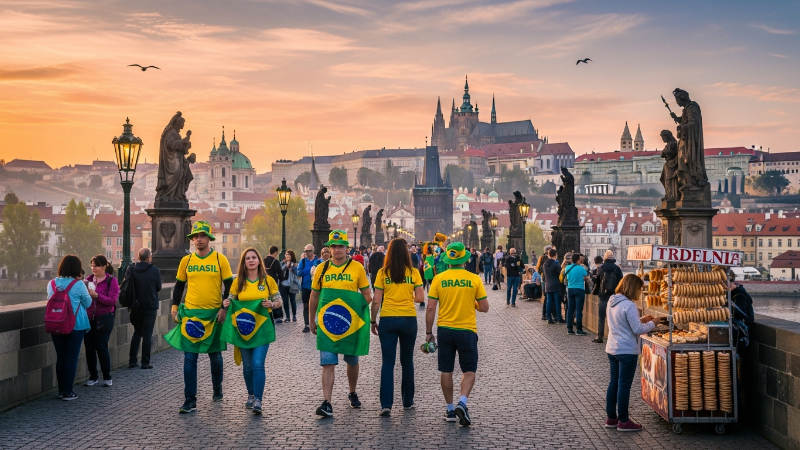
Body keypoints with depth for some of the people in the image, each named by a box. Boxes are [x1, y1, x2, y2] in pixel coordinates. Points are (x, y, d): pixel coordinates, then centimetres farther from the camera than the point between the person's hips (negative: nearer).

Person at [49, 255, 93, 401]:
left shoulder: (52, 284, 0)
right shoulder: (78, 285, -12)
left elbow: (49, 300, 16)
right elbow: (87, 303, 0)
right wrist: (88, 293, 14)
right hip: (75, 326, -4)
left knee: (60, 357, 13)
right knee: (72, 358, 2)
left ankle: (61, 389, 20)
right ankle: (68, 392, 3)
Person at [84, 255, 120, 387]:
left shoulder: (111, 281, -4)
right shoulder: (89, 279, 8)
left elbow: (113, 300, -13)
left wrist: (96, 295, -22)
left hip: (104, 319, -4)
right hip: (89, 318, 4)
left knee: (102, 347, -4)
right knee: (89, 347, 5)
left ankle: (107, 377, 11)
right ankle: (93, 376, 19)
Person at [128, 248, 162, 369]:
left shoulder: (131, 269, -5)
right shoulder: (154, 270, -12)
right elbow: (159, 288, -2)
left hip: (136, 306, 3)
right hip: (150, 307, -3)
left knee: (137, 332, 17)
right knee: (147, 334, 4)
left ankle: (132, 361, 14)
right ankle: (145, 362, 5)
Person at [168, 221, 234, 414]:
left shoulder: (220, 259, -2)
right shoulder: (186, 260, 4)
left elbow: (229, 285, 1)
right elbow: (179, 286, 13)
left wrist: (224, 308, -8)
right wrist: (175, 307, 4)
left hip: (214, 314, -1)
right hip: (190, 314, 1)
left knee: (215, 355, 12)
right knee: (190, 358, -2)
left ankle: (217, 389, 35)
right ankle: (190, 400, 1)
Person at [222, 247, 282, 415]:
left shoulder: (268, 280, -1)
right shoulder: (238, 281, 3)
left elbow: (279, 301, 4)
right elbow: (231, 300, 10)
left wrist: (272, 304, -17)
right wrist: (226, 304, -12)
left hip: (262, 328, -2)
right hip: (243, 328, 2)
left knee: (258, 364, -12)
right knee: (247, 365, 9)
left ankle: (258, 400, -7)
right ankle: (251, 395, 29)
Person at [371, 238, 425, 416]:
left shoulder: (383, 273, -2)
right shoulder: (413, 272, -1)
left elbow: (376, 301, -3)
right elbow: (420, 298, -1)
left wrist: (373, 321, 8)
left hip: (388, 319, -1)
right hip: (409, 319, 1)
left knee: (387, 362, 2)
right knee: (407, 361, 16)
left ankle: (386, 404, -7)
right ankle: (408, 400, 26)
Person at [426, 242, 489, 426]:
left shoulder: (439, 279, -4)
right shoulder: (474, 279, -7)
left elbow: (431, 308, -4)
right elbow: (484, 307, -3)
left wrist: (428, 332, 5)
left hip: (445, 329, 1)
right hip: (467, 330, -1)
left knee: (446, 371, 12)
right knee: (469, 370, 9)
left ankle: (450, 409, 17)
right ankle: (462, 402, -11)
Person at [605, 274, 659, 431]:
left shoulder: (612, 302, 6)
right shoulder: (629, 305, -20)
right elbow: (638, 330, -18)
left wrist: (641, 319, 14)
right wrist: (652, 323, -3)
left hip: (612, 349, 8)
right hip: (627, 351, -8)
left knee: (613, 383, 15)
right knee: (624, 385, 1)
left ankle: (611, 418, 23)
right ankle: (623, 421, 9)